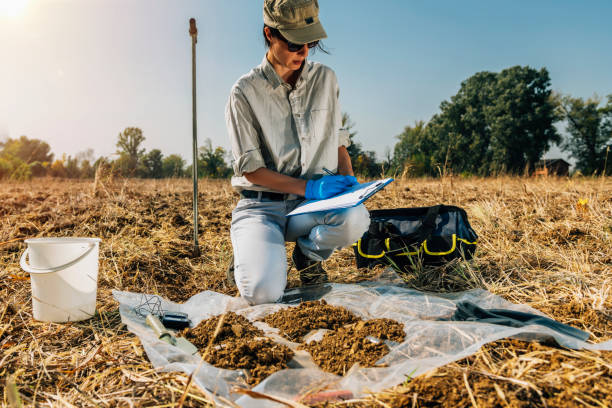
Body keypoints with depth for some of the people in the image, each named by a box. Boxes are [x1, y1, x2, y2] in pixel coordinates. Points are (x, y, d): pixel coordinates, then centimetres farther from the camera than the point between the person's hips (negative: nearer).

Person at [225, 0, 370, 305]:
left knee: (355, 218, -32)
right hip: (261, 205, -3)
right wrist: (309, 187, -18)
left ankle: (308, 253, 3)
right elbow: (250, 168, -9)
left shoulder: (325, 79, 7)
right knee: (264, 292, -27)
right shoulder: (245, 92, -6)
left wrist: (349, 183, -5)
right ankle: (250, 256, 12)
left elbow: (338, 141, 14)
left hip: (312, 206, 3)